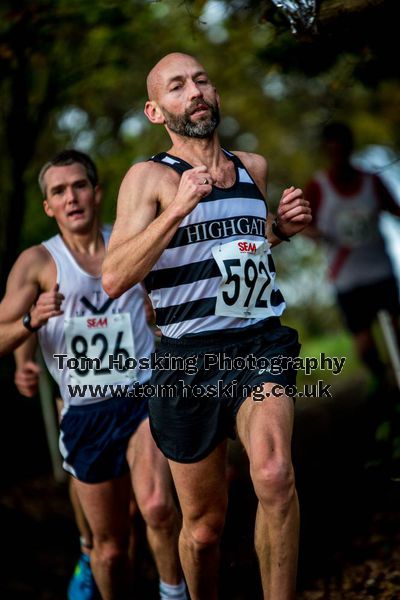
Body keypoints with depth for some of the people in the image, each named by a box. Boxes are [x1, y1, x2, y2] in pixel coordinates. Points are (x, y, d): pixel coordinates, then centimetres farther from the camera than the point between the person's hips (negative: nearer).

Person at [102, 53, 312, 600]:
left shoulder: (254, 168, 11)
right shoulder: (149, 177, -4)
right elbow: (114, 279, -16)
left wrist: (281, 227, 9)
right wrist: (177, 209, -25)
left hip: (261, 344, 2)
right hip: (191, 358, -2)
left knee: (274, 473, -29)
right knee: (204, 524, 9)